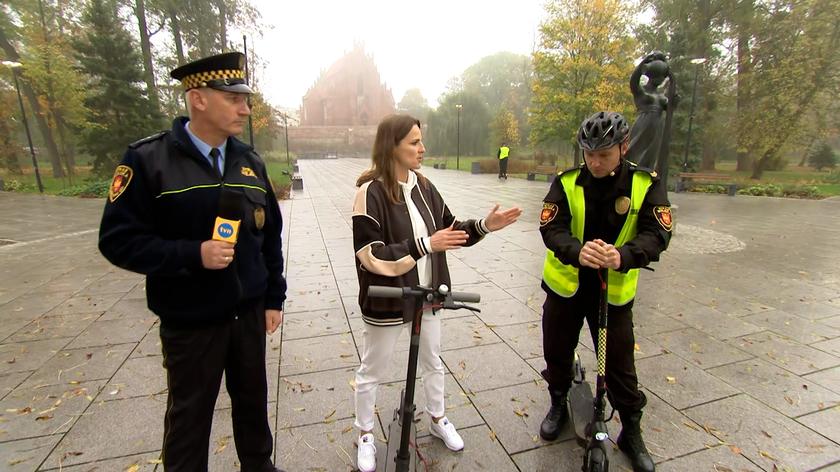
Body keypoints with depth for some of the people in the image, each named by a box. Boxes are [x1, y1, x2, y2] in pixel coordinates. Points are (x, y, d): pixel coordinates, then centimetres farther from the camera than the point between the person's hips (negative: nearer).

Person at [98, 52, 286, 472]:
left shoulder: (250, 162, 3)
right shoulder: (148, 159, -11)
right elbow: (118, 240, -11)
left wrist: (274, 298, 5)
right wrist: (194, 255, -24)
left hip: (249, 312, 4)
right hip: (190, 321, -4)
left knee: (252, 402, 20)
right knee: (189, 416, 15)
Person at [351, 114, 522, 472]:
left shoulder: (423, 187, 0)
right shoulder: (371, 192, -20)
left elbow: (450, 230, 9)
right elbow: (371, 257, -24)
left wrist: (483, 226, -8)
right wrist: (425, 245, -28)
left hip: (425, 295, 6)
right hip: (386, 301, -6)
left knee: (432, 361, 24)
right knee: (372, 372, 15)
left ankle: (437, 419, 49)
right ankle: (365, 435, 40)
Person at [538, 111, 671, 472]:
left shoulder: (646, 184, -8)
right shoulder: (567, 182, -9)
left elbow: (657, 235, -18)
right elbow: (551, 228, -19)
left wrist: (623, 257, -39)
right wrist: (577, 251, -41)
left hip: (614, 290, -1)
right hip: (565, 285, 1)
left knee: (619, 365, 8)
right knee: (557, 352, 16)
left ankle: (631, 432, 33)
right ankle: (558, 405, 44)